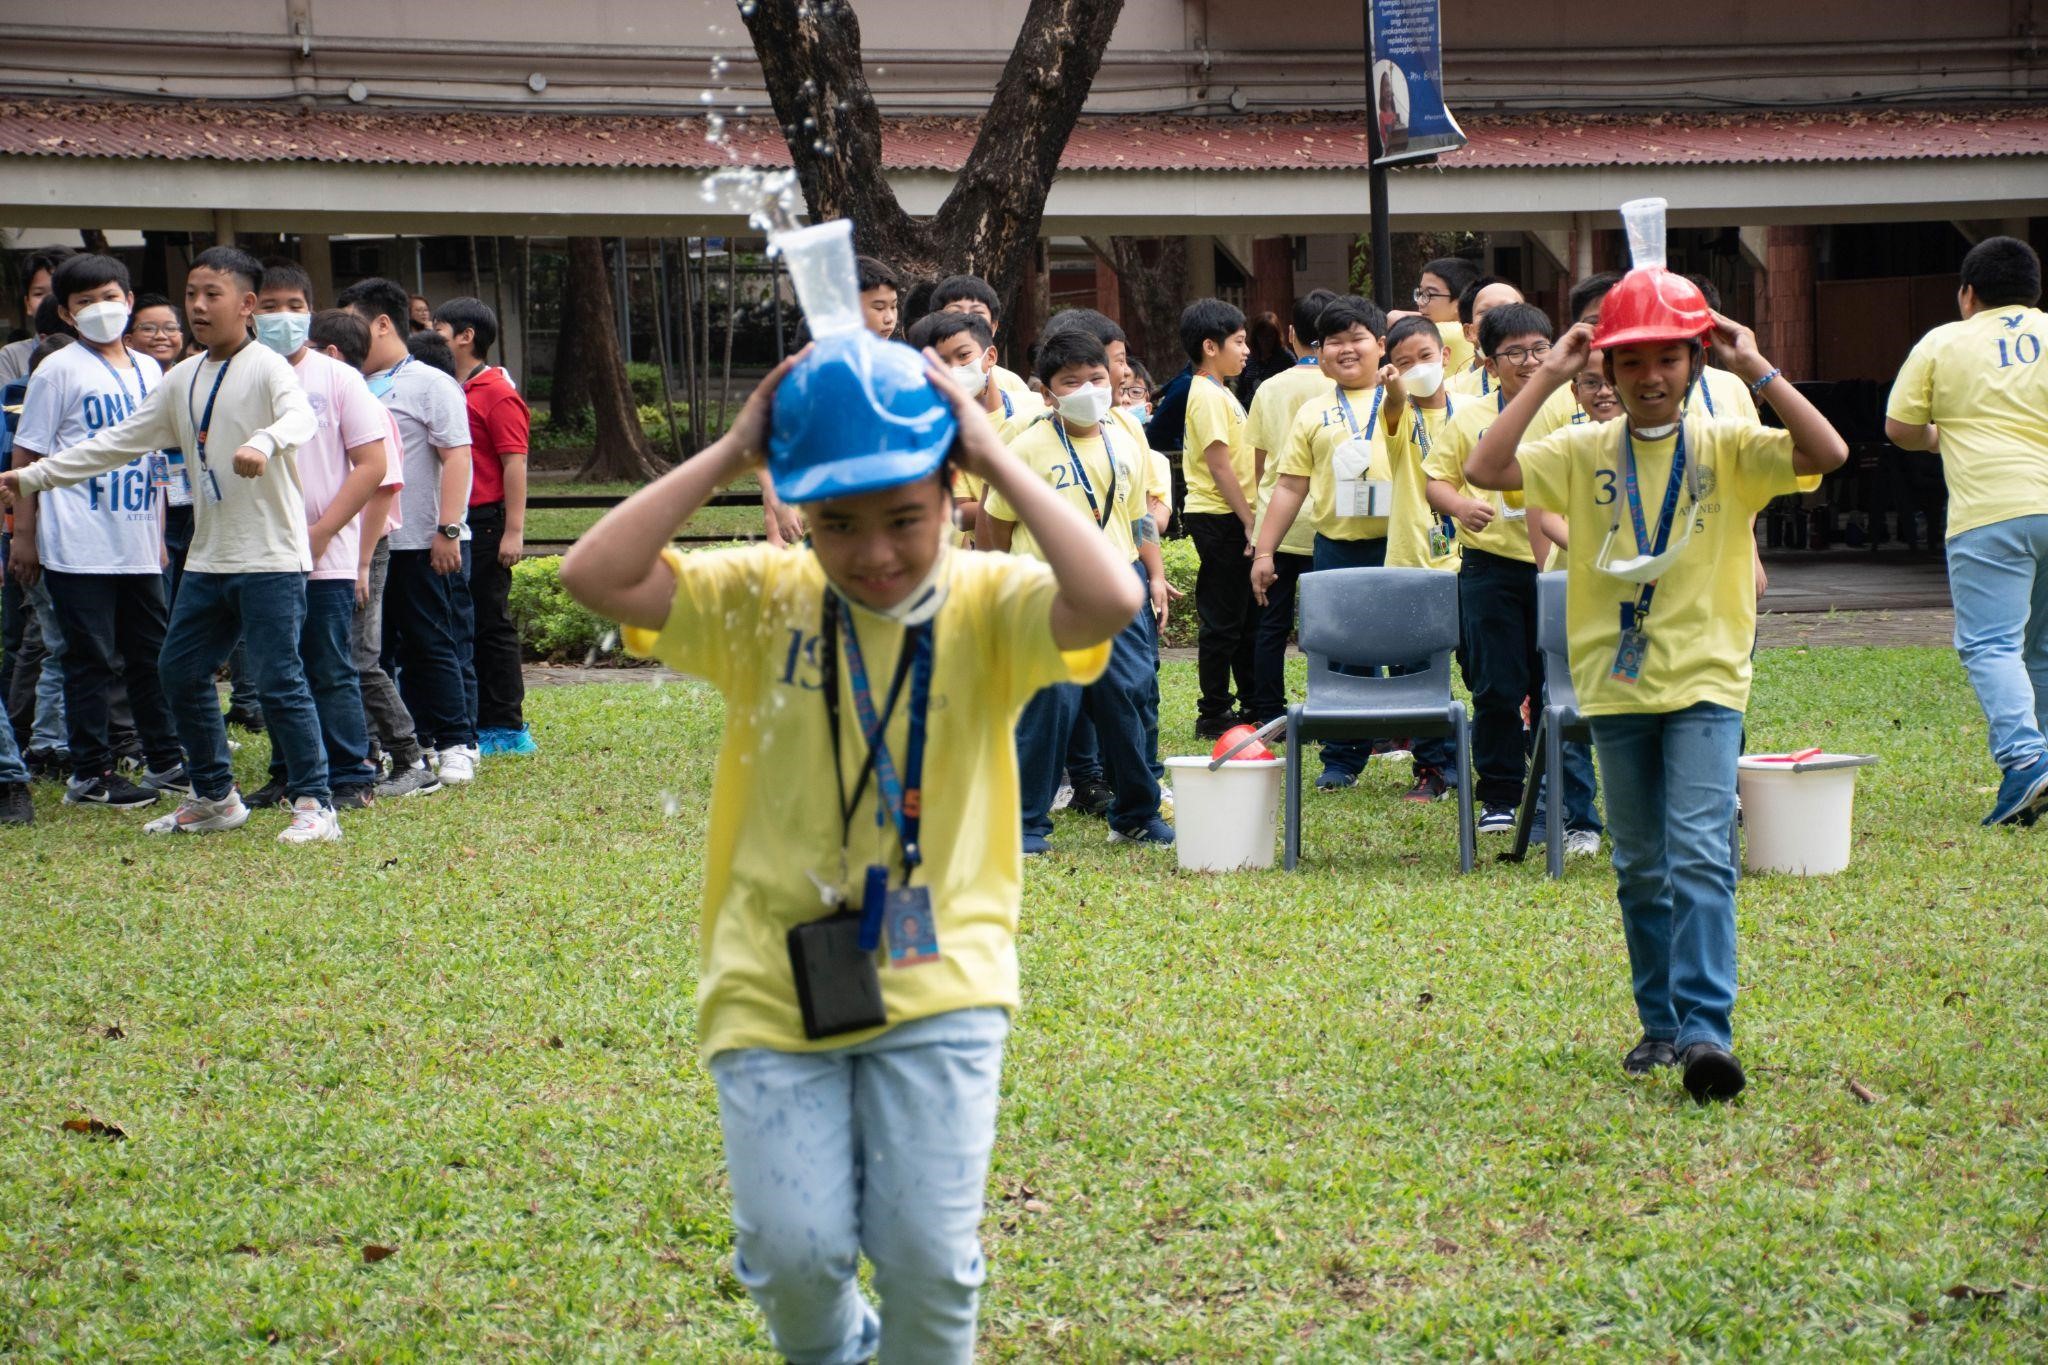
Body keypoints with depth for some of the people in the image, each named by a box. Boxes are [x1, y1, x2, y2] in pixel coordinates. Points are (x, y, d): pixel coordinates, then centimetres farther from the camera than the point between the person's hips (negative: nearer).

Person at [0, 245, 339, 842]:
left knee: (279, 680, -9)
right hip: (208, 558, 8)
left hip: (271, 557, -8)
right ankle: (214, 798, 24)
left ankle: (313, 804, -1)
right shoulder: (183, 380, 14)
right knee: (179, 671, 11)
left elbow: (300, 417, -29)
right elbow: (121, 441, 17)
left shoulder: (266, 367, -8)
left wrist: (263, 442, -52)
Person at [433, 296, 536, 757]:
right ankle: (475, 723, 17)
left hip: (484, 524, -9)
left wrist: (513, 530, -20)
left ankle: (507, 728, 0)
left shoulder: (496, 393, -10)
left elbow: (514, 464, -15)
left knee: (491, 624, -5)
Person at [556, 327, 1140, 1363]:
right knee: (797, 1252, -4)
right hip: (775, 980, 1)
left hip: (938, 981, -1)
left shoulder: (988, 606, -5)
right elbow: (595, 576, -13)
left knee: (929, 1257, -2)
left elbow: (1109, 600, -25)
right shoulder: (759, 601, -1)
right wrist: (728, 456, -13)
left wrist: (999, 462, -17)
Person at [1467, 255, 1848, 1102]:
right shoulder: (1584, 452, 5)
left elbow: (1827, 453, -13)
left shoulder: (1726, 447, 1)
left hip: (1705, 685, -3)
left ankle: (1707, 1031, -20)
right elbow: (1484, 469, -8)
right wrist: (1546, 379, -8)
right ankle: (1660, 1026, 23)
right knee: (1640, 870, 11)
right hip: (1615, 685, 3)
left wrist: (1755, 371, -13)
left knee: (1699, 854, -16)